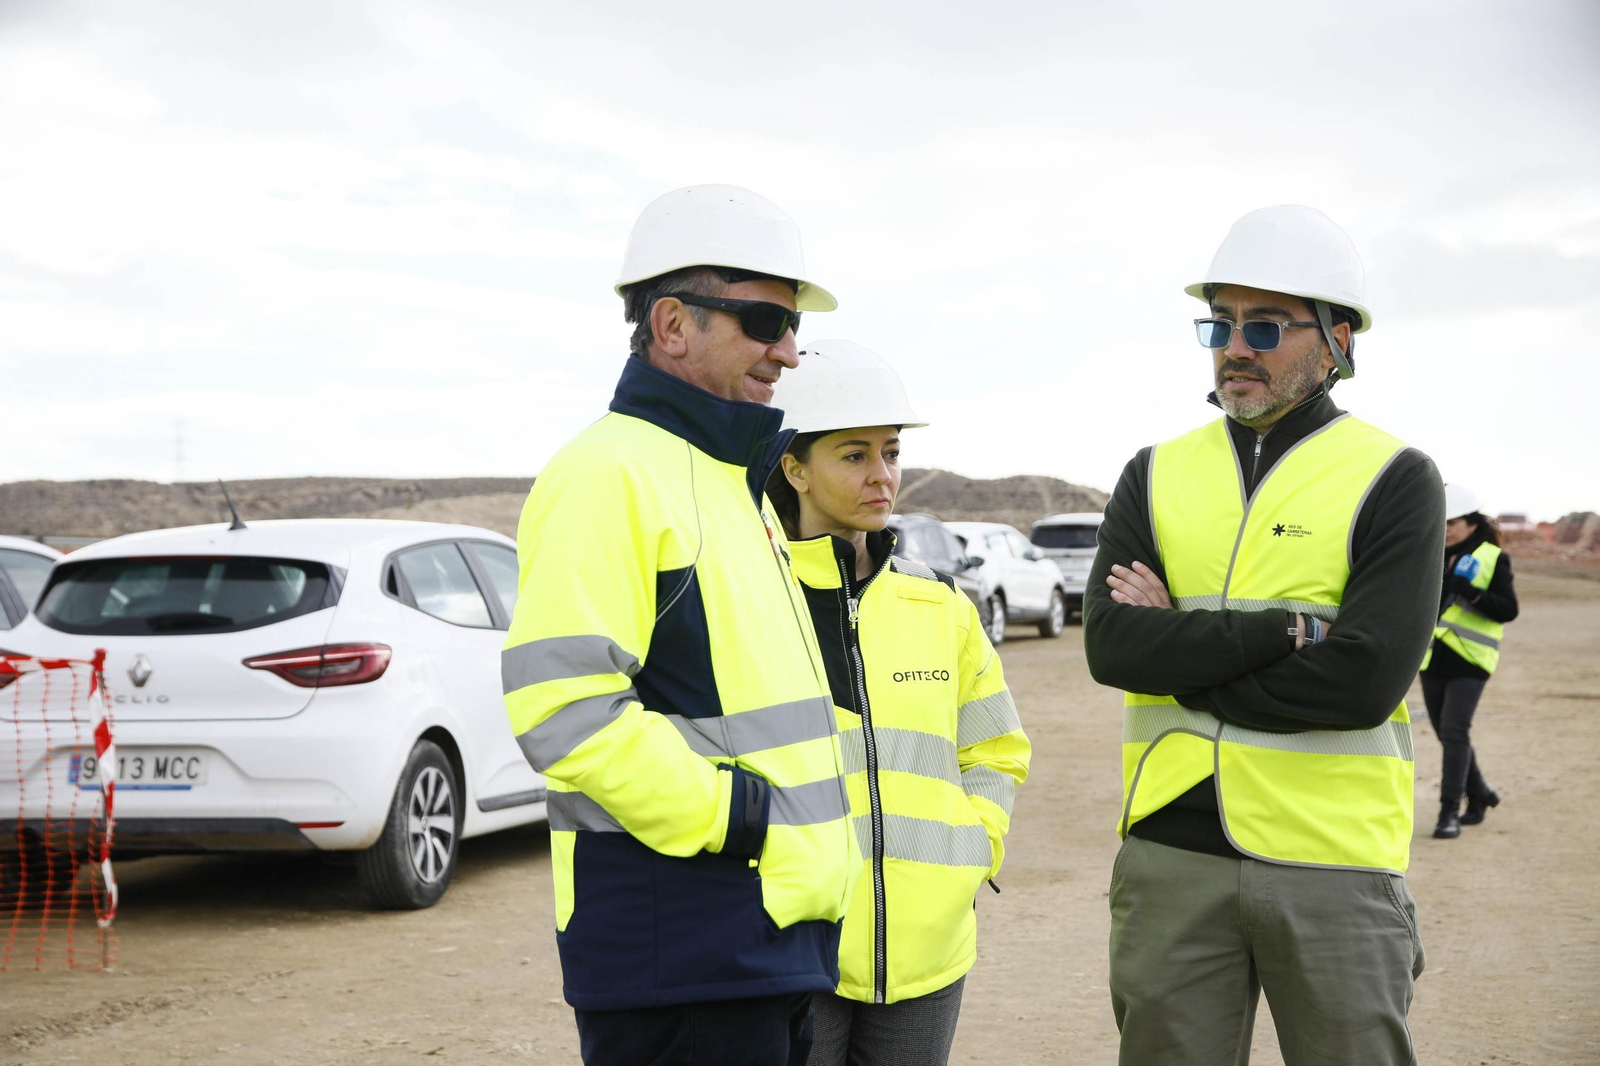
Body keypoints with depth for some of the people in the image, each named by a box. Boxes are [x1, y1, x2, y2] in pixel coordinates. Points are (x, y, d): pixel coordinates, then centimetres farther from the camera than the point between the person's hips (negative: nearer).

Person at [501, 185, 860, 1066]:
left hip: (778, 936, 10)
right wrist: (736, 818, -19)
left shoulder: (736, 481, 20)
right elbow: (563, 708, -23)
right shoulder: (611, 475, -13)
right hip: (679, 953, -10)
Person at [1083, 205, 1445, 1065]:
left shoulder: (1394, 480, -3)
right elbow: (1110, 646, -8)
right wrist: (1287, 630, -17)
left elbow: (1366, 683, -17)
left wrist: (1177, 647, -10)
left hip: (1331, 863, -3)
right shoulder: (1156, 476, 8)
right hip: (1172, 851, 3)